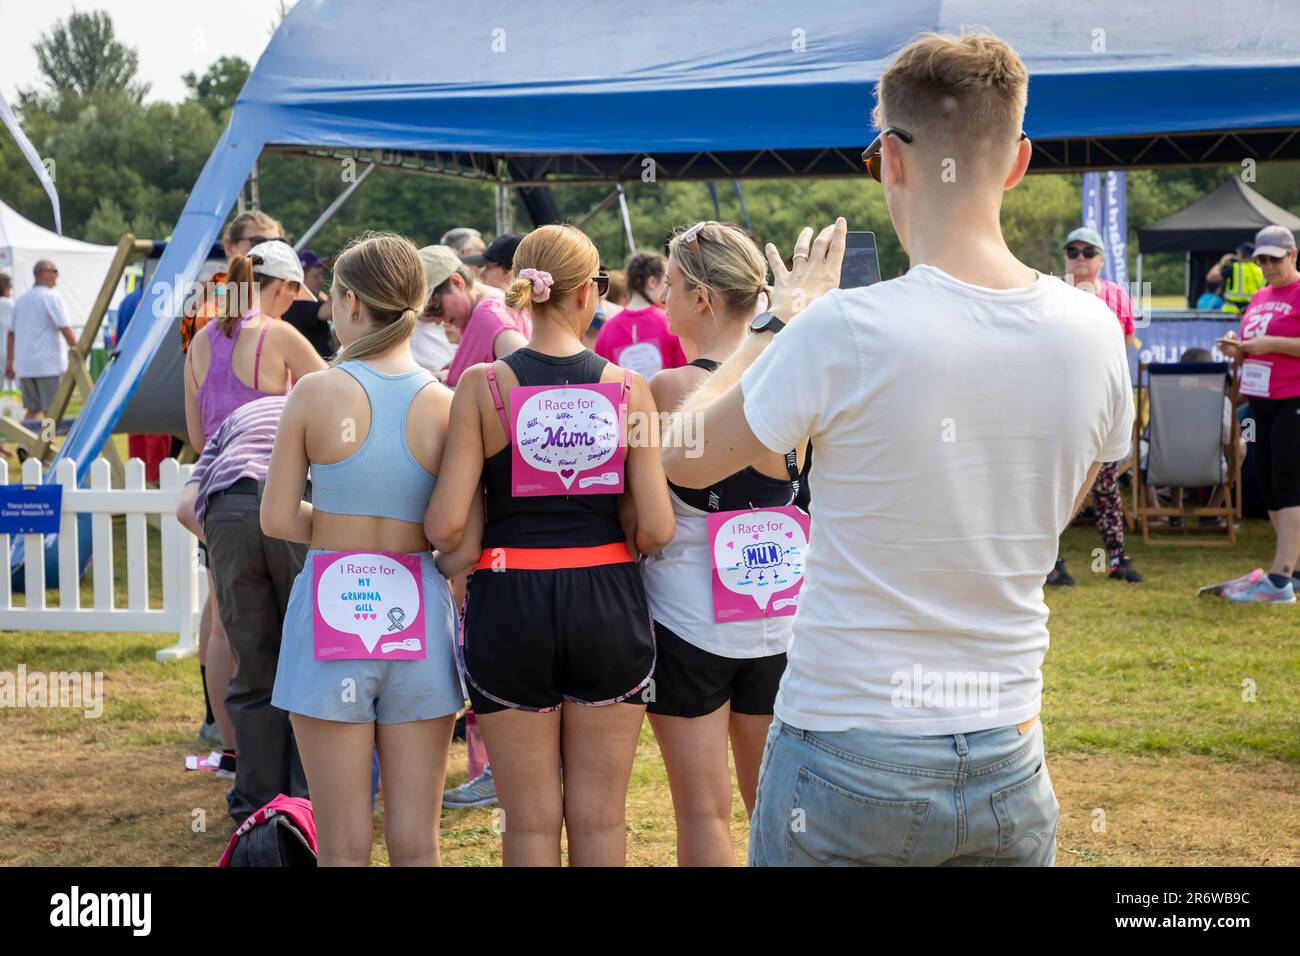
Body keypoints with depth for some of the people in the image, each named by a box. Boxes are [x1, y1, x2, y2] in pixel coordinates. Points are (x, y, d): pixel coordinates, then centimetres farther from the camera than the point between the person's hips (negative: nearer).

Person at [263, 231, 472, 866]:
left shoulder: (316, 393, -6)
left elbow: (277, 519, -2)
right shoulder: (445, 406, -4)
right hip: (419, 614, 1)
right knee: (416, 845, 10)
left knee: (342, 847, 7)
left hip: (333, 608, -1)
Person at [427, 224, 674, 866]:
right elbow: (655, 529, -7)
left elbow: (446, 528, -12)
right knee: (599, 817, 13)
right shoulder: (626, 388, -4)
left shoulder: (483, 386, -7)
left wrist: (472, 548, 10)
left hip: (511, 605, -1)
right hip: (608, 604, 1)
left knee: (531, 820, 10)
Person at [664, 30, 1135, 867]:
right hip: (1008, 763, 4)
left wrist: (780, 318, 8)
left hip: (848, 762, -3)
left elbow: (684, 457, -4)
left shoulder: (845, 331, -19)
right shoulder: (1092, 334, -5)